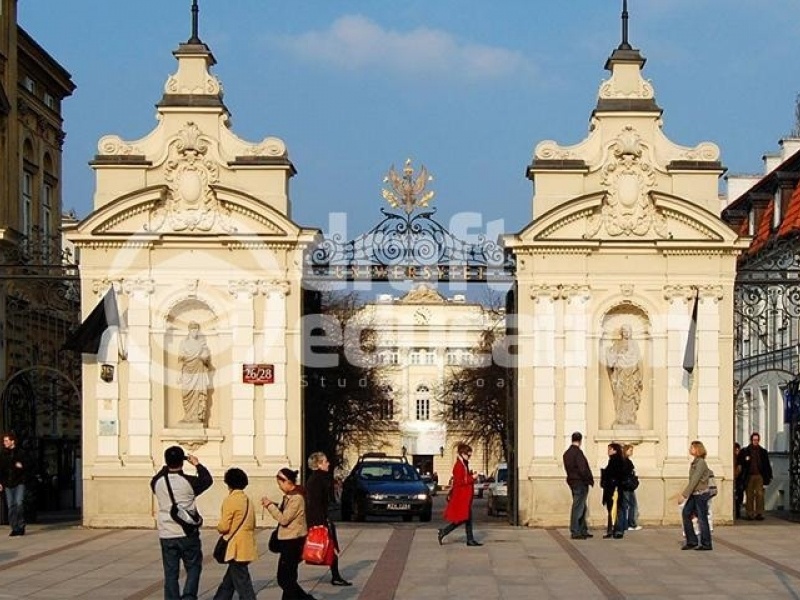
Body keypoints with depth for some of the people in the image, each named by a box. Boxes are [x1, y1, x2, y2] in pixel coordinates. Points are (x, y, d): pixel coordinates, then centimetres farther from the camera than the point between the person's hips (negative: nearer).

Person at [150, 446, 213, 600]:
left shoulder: (157, 482, -3)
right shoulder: (189, 482, -11)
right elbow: (207, 480, 9)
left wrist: (167, 467, 21)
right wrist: (197, 464, 18)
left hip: (166, 535, 3)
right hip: (187, 534, -3)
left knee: (170, 573, 8)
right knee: (193, 568, 10)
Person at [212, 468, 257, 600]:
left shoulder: (230, 500, -13)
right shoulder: (247, 500, 12)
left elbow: (224, 527, -15)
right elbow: (252, 524, 16)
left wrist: (219, 527, 6)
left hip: (237, 549, -8)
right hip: (247, 547, 8)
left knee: (243, 584, -6)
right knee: (228, 582, 18)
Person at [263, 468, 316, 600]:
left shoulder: (296, 498, -19)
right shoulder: (289, 496, 12)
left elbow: (284, 519, -20)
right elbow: (283, 514, 16)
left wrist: (270, 505, -13)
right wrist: (271, 505, 2)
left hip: (293, 542, -10)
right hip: (288, 540, 10)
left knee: (286, 579, -3)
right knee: (284, 579, 14)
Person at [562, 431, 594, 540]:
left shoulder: (567, 453, 12)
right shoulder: (578, 452, -17)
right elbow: (583, 469, -21)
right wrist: (590, 480, -9)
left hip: (572, 481, 9)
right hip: (580, 482, -9)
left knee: (582, 507, 17)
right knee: (578, 507, -5)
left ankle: (583, 530, 22)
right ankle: (575, 532, -3)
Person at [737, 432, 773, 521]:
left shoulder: (763, 452, 12)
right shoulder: (744, 451, 7)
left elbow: (767, 465, 14)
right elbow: (739, 462, 7)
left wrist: (769, 476, 9)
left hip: (759, 476, 1)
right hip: (749, 476, -1)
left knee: (760, 494, -8)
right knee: (749, 496, 0)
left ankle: (759, 513, -7)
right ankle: (749, 514, 4)